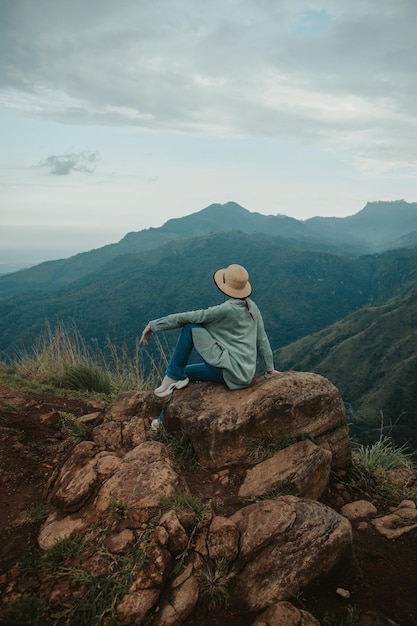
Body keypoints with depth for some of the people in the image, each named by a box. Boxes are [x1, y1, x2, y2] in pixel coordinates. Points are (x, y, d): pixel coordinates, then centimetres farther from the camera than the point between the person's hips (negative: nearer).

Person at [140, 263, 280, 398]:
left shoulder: (226, 309, -17)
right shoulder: (252, 306, 4)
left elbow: (186, 317, -15)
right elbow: (262, 339, 12)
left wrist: (153, 324, -8)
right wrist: (269, 368, 23)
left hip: (230, 372, -8)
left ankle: (174, 376, -1)